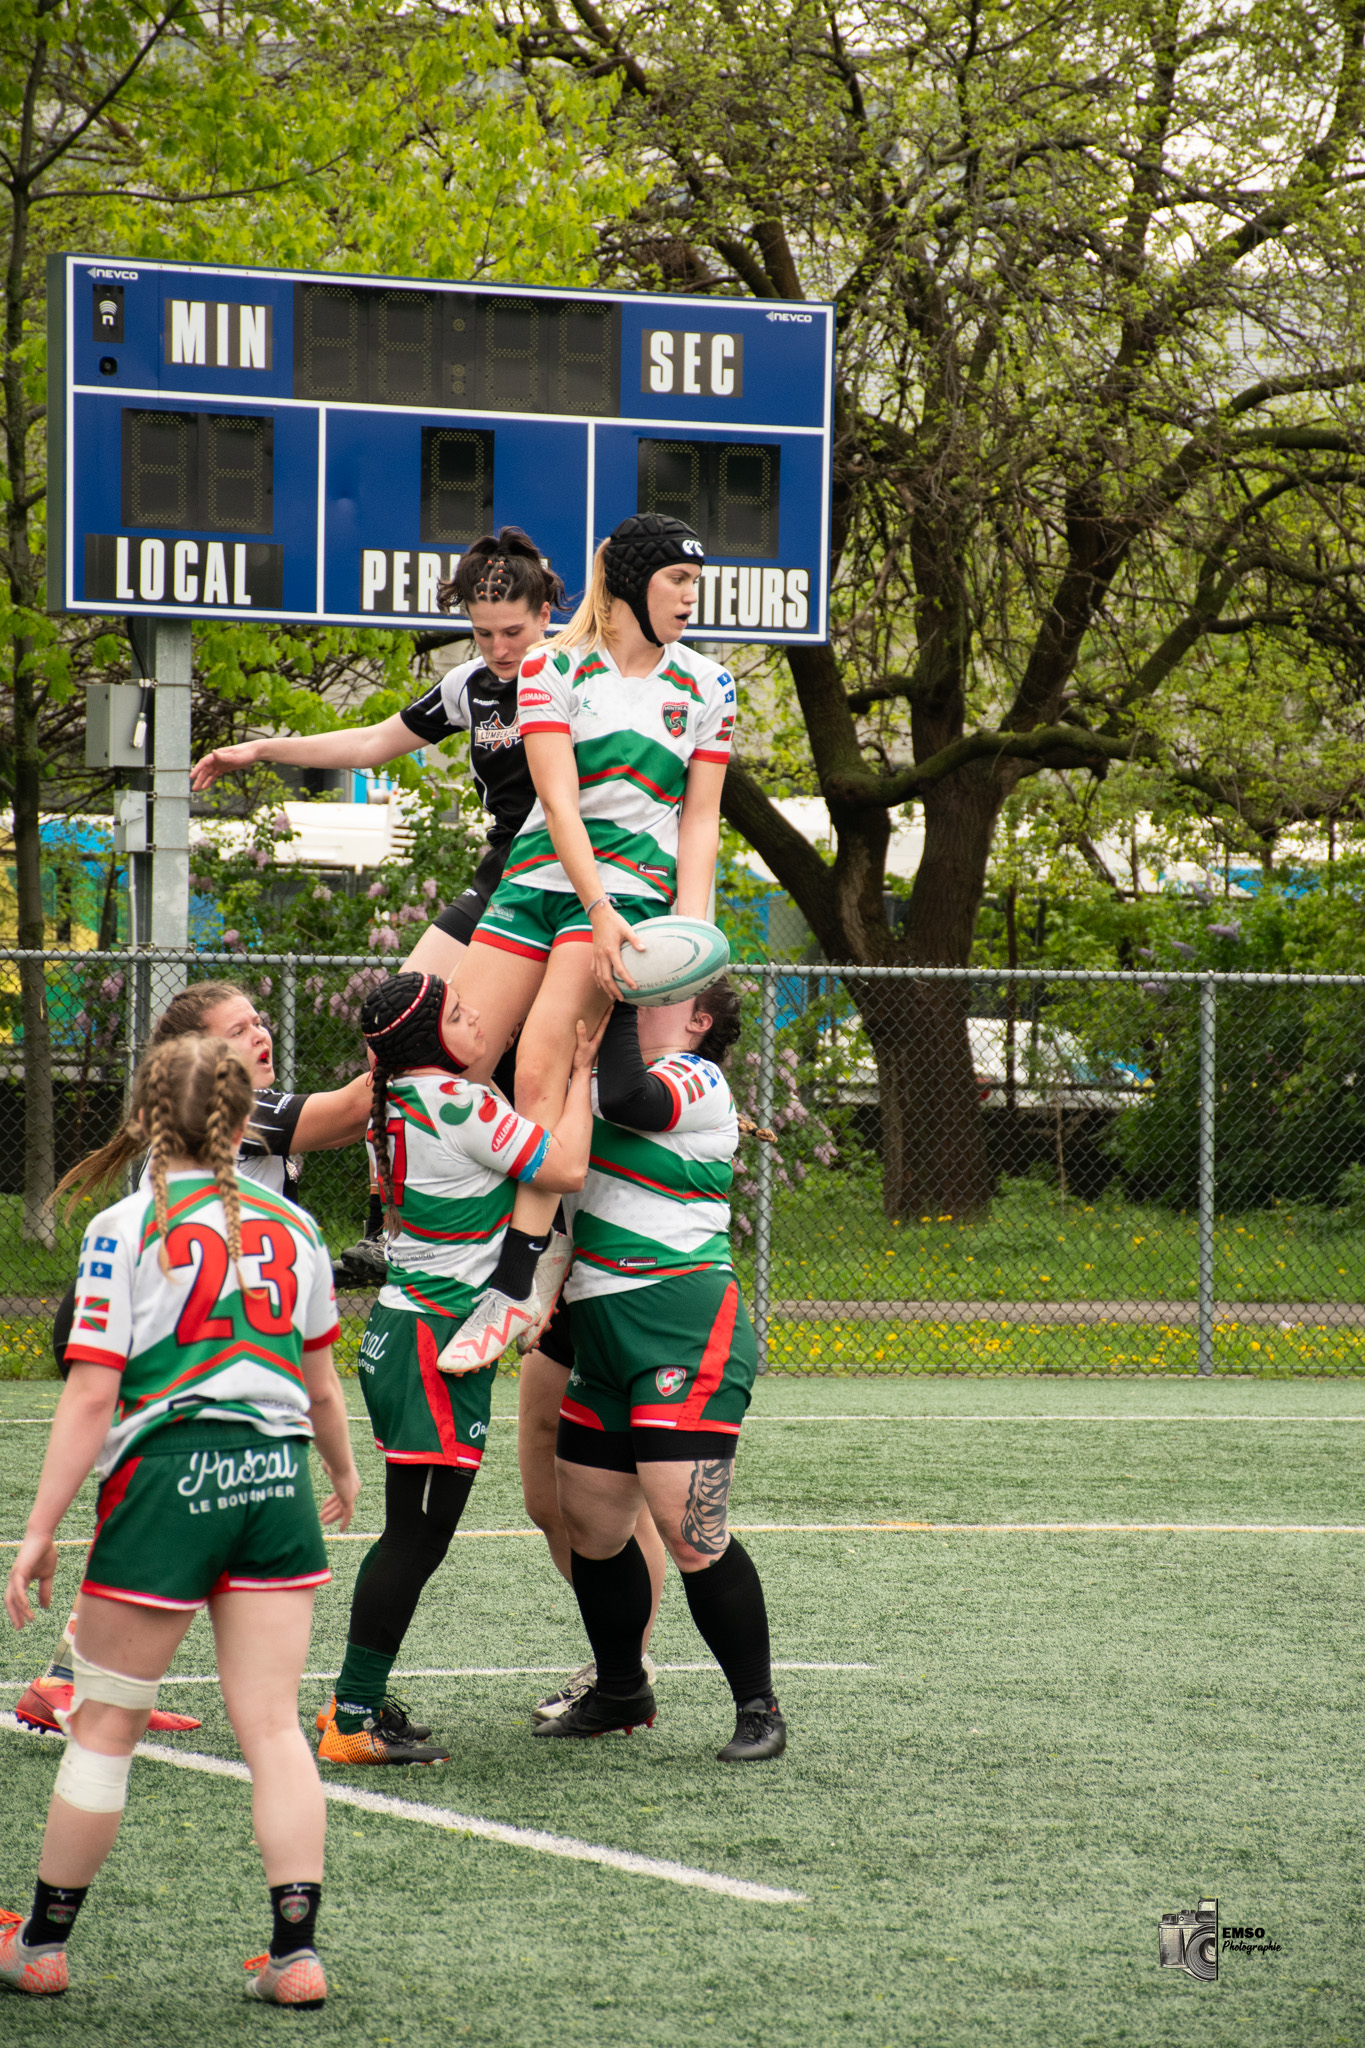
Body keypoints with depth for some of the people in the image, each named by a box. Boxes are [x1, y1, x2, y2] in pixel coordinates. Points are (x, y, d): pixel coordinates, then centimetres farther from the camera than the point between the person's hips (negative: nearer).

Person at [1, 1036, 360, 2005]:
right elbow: (321, 1381, 20)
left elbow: (92, 1395, -10)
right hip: (276, 1472, 4)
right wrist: (344, 1470, 39)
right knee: (273, 1725, 4)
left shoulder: (128, 1229, -6)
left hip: (169, 1472, -4)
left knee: (104, 1724, 7)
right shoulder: (290, 1226, 8)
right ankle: (296, 1950, -2)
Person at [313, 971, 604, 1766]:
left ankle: (358, 1703, 20)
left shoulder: (398, 1103, 10)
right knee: (420, 1534, -7)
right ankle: (355, 1721, -7)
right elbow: (566, 1167, -13)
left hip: (404, 1330, 10)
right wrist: (581, 1072, -3)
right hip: (439, 1342, -10)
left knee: (409, 1534, 16)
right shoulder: (458, 1105, -17)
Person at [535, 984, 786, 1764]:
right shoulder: (642, 1076, 19)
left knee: (689, 1529, -14)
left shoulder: (697, 1080, -7)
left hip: (686, 1328, -9)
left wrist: (620, 1006, -17)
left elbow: (625, 1101, -27)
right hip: (605, 1333, 9)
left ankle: (759, 1707, -4)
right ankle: (621, 1692, 29)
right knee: (590, 1524, 11)